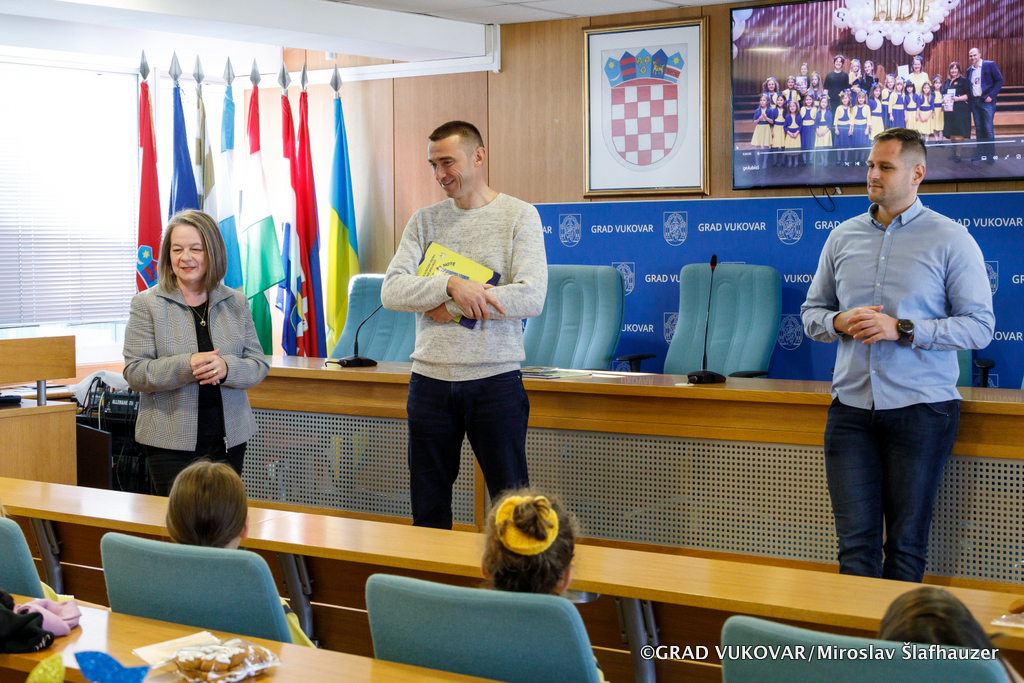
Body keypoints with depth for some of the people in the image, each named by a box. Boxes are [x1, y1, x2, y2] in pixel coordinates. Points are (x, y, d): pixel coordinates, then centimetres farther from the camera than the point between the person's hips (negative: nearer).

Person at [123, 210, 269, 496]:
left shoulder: (236, 303, 9)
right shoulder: (147, 304, 0)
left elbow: (259, 365, 6)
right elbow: (135, 373, -7)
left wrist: (226, 368, -16)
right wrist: (186, 366, -22)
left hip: (229, 437, 3)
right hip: (171, 440, -3)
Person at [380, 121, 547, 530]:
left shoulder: (519, 216, -1)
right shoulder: (424, 221, 9)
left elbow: (531, 297, -14)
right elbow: (391, 291, -4)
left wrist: (449, 307, -11)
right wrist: (450, 286, -20)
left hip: (495, 378, -3)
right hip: (430, 379, 3)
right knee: (428, 511, 10)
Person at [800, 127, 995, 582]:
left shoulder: (951, 240, -1)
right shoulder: (843, 237, 12)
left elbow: (979, 327, -6)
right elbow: (812, 313, 18)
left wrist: (901, 330, -15)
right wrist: (840, 322, -5)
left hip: (921, 408, -3)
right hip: (851, 407, 3)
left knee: (906, 542, 4)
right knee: (855, 540, -1)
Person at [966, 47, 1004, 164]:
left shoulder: (990, 65, -4)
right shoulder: (969, 70, 12)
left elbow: (999, 80, -6)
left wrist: (991, 96, -13)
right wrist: (969, 97, 3)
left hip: (987, 101, -6)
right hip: (975, 102, 6)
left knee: (988, 128, -8)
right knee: (979, 129, 7)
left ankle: (990, 156, -4)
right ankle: (981, 154, 12)